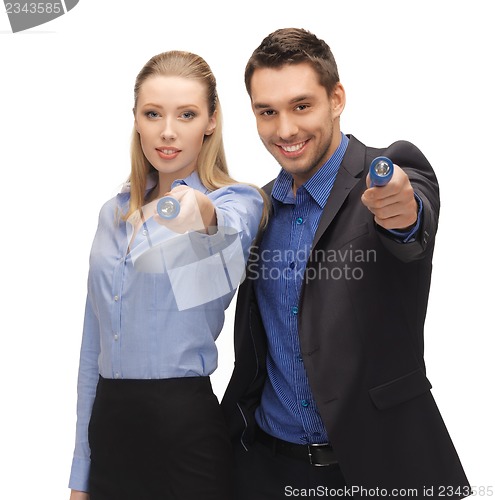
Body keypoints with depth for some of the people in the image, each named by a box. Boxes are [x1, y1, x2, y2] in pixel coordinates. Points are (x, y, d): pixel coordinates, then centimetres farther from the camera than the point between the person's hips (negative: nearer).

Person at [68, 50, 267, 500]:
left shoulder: (237, 201, -6)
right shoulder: (115, 214, 9)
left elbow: (230, 245, -33)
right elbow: (95, 345, 11)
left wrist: (205, 217, -56)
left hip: (185, 431, -5)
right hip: (110, 427, 5)